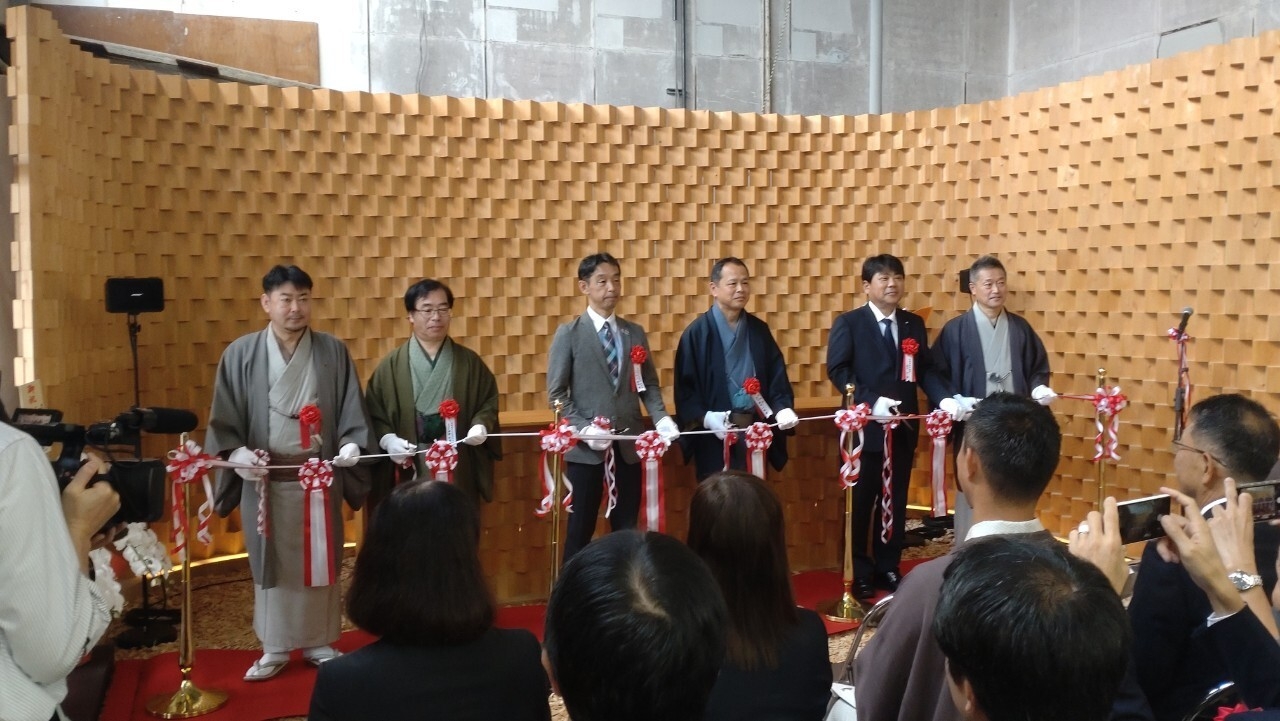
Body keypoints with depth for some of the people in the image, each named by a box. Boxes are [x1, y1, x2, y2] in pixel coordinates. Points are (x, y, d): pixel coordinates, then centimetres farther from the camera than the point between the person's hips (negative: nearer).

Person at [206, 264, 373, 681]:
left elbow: (352, 412, 2)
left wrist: (350, 444, -16)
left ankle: (320, 642, 25)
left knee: (319, 561, 9)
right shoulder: (241, 354, 0)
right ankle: (274, 647, 23)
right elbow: (224, 419, 0)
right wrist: (236, 452, -17)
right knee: (270, 562, 9)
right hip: (264, 478, 0)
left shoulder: (333, 353, 0)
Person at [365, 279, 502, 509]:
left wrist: (481, 426, -10)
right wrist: (387, 439, -14)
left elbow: (489, 403, 10)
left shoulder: (469, 362, 6)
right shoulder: (391, 366, 3)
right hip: (410, 471, -1)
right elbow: (373, 413, 4)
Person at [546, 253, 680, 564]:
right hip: (585, 447, -3)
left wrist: (661, 418, -10)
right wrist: (583, 429, -17)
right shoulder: (568, 334, -1)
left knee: (627, 527, 11)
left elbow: (649, 385, 9)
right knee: (580, 528, 6)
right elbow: (556, 393, -5)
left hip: (628, 444, 4)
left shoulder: (635, 333, 10)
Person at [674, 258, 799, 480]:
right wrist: (705, 417, -21)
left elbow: (777, 377, 9)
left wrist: (783, 408, -9)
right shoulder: (697, 333, -5)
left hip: (756, 431, 4)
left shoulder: (759, 330, 8)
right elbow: (685, 386, -7)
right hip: (715, 436, -4)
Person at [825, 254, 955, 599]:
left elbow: (926, 370, 6)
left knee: (896, 501, 12)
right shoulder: (848, 323, -5)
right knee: (861, 502, 6)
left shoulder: (914, 324, 9)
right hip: (865, 427, -4)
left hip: (904, 427, 5)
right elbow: (837, 370, -13)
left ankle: (888, 568, 26)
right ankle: (860, 573, 19)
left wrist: (945, 398, -12)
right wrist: (872, 401, -22)